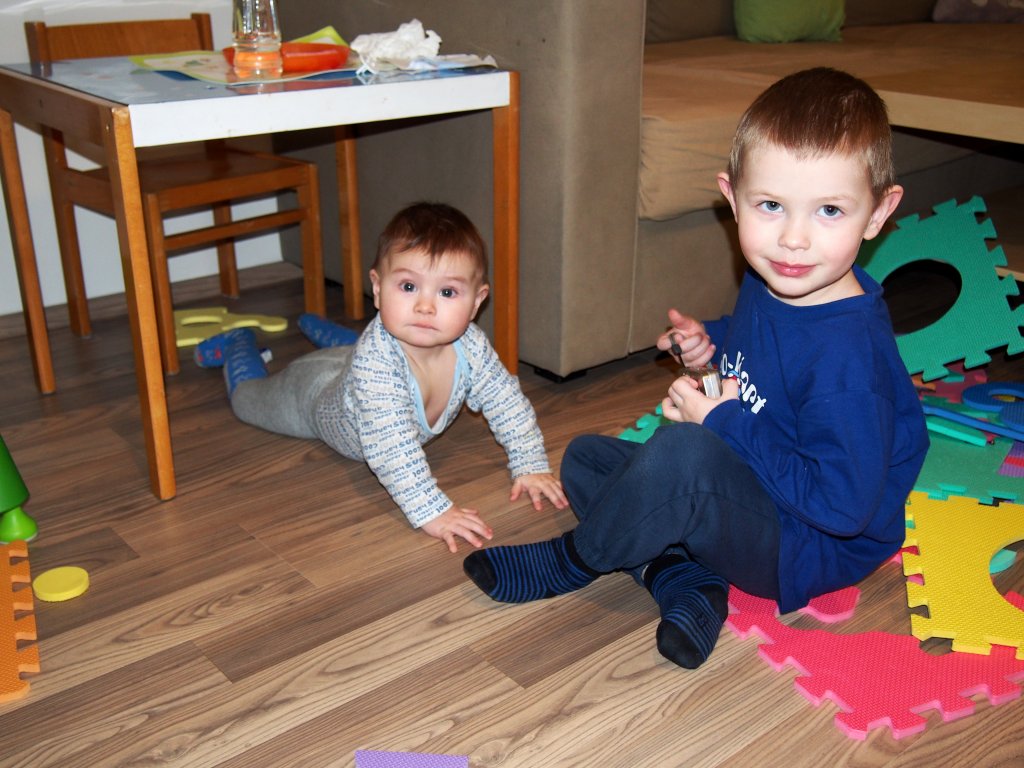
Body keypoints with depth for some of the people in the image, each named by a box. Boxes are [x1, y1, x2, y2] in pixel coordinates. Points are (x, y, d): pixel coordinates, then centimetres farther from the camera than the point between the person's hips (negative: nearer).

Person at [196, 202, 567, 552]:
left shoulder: (470, 344, -35)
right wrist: (431, 511, -60)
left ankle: (317, 327, 63)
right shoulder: (377, 358, -52)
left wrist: (531, 466, -26)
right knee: (249, 395, 24)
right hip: (317, 392, -4)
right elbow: (391, 447, -56)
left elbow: (508, 402, -22)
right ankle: (239, 344, 51)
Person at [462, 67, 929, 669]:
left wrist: (727, 422, -24)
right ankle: (684, 578, -10)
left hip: (814, 549, -10)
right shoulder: (770, 282, -3)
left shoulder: (849, 352, -30)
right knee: (585, 457, 12)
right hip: (752, 489, 10)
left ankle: (571, 562, -9)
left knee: (683, 452, -37)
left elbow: (842, 504, -29)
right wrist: (712, 342, -2)